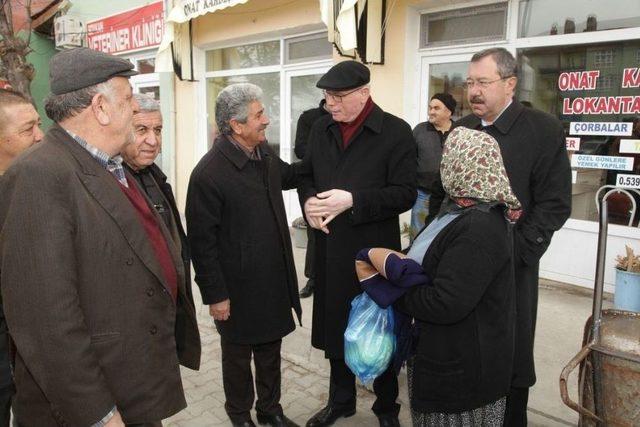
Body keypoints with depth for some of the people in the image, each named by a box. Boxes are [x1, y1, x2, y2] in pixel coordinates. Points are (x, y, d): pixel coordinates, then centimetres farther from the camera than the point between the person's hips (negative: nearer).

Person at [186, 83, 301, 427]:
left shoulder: (265, 153, 0)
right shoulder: (209, 173, -22)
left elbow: (287, 176, 23)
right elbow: (202, 242, -18)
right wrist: (214, 295, -14)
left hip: (274, 282, 6)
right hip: (238, 289, -6)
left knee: (271, 350, 22)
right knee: (238, 356, 17)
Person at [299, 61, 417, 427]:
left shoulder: (396, 132, -9)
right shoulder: (321, 129, 9)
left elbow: (405, 192, -14)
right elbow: (306, 174, 16)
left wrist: (352, 201, -23)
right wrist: (309, 201, -6)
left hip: (374, 250, -5)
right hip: (330, 249, 5)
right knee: (335, 326, 17)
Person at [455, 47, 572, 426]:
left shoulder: (544, 129, -7)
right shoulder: (462, 129, 9)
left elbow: (555, 204, -10)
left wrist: (513, 253, -15)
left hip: (510, 266, -4)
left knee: (510, 357, 10)